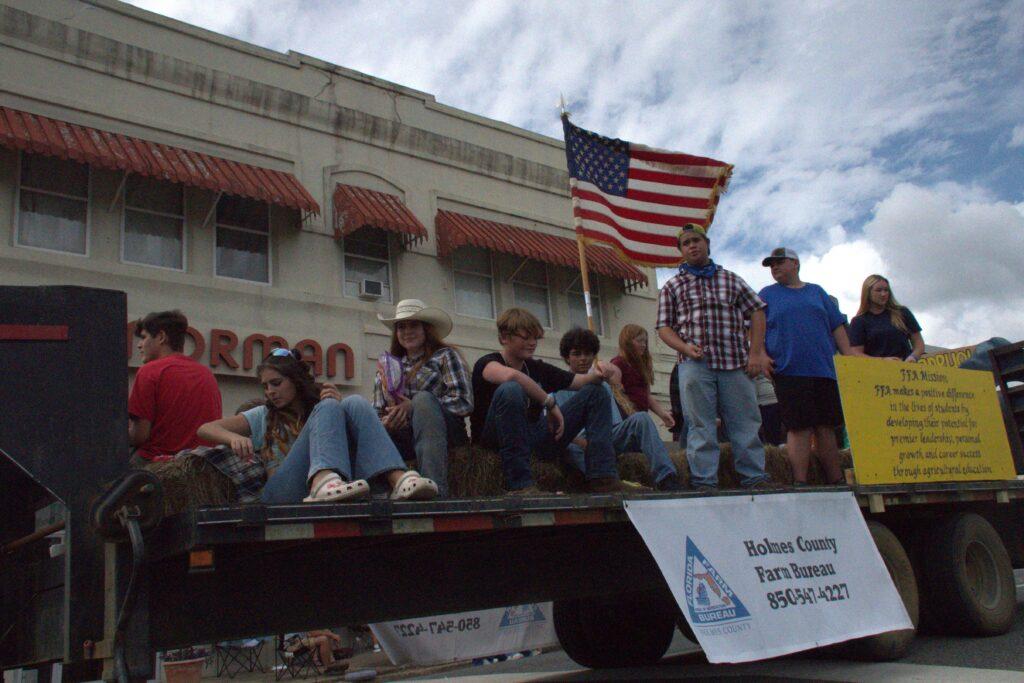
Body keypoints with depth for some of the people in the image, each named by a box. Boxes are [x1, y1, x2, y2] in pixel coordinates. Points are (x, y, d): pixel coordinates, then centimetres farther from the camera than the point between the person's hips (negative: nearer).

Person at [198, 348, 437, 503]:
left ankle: (397, 479, -39)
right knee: (328, 407, -17)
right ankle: (323, 481, -50)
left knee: (356, 403, -13)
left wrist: (342, 411, -3)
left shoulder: (317, 405, 27)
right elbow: (205, 429, 11)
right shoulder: (263, 416, 24)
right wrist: (234, 437, -9)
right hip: (282, 494, -2)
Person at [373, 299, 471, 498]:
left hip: (443, 433, -2)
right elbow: (378, 412, 18)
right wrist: (386, 422, -7)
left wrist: (415, 407, -10)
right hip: (401, 437, 3)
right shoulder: (388, 364, 23)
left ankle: (435, 489, -46)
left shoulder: (445, 355, 12)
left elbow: (464, 402, -2)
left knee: (423, 398, -33)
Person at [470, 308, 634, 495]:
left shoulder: (538, 369, 14)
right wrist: (550, 402, -26)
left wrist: (597, 374, -6)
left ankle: (602, 478, -10)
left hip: (537, 438, 7)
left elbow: (581, 381, 17)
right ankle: (520, 485, -36)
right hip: (497, 441, -7)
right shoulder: (487, 363, -7)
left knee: (596, 392, 7)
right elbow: (511, 375, -32)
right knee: (511, 389, -36)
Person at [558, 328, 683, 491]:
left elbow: (616, 422, 17)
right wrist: (586, 443, -19)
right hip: (580, 441, -4)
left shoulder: (602, 386, 26)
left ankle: (666, 478, -34)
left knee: (640, 418, -21)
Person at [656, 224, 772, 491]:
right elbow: (664, 326, 8)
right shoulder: (672, 286, 14)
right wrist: (685, 348, -11)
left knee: (745, 422, 1)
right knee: (700, 426, -2)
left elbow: (756, 311, 14)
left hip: (735, 361, 1)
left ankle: (755, 478, 9)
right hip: (694, 364, -1)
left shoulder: (730, 279, 17)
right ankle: (704, 481, 2)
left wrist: (756, 352, 3)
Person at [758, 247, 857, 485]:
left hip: (824, 369, 3)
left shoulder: (816, 292, 19)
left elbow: (837, 326, 16)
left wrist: (849, 356, 6)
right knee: (799, 428, -7)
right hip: (789, 371, -3)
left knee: (826, 427, 5)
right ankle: (800, 482, -4)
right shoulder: (767, 294, 13)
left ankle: (836, 481, 10)